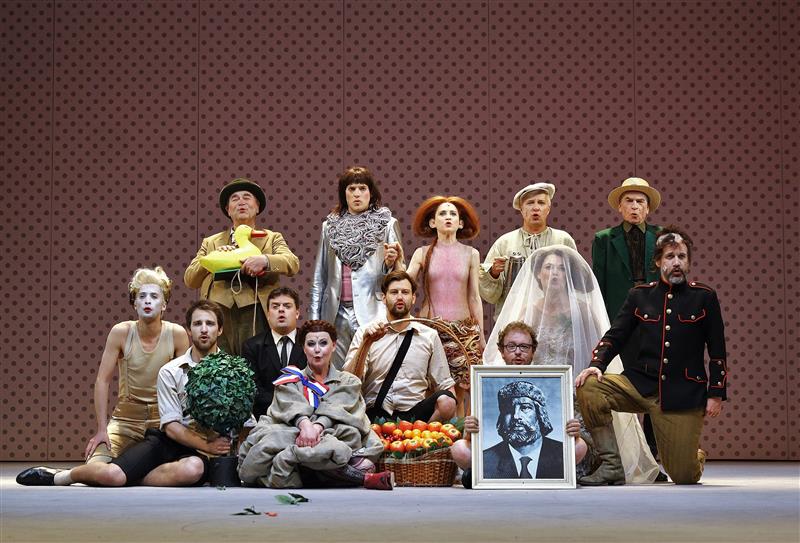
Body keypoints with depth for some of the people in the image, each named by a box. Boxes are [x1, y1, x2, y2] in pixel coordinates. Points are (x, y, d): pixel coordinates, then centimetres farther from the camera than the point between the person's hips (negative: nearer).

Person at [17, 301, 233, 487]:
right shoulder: (171, 371, 3)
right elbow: (172, 426, -4)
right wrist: (206, 445, -17)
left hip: (197, 453, 0)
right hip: (166, 441, 1)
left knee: (194, 469, -40)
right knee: (112, 474, -26)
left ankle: (130, 479, -19)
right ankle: (59, 476, 5)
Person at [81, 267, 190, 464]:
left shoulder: (177, 334, -8)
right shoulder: (121, 332, -10)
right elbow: (102, 381, -7)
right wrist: (101, 430, -12)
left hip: (163, 421, 1)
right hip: (125, 420, -1)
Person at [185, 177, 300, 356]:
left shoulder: (272, 239, 19)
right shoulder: (211, 242, 23)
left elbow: (293, 263, 1)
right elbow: (189, 279, 14)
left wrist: (265, 260, -18)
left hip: (255, 315, -1)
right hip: (219, 314, 1)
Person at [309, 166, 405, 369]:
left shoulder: (387, 224, 7)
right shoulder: (330, 226, 14)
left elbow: (399, 273, 7)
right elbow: (319, 276, 17)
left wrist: (390, 262, -16)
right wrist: (314, 317, 12)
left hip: (372, 313, -2)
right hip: (337, 314, 3)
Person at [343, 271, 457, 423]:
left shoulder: (429, 336, 11)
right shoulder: (365, 334, 7)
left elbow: (445, 384, 12)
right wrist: (366, 344, -16)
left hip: (414, 413, 1)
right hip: (374, 414, -1)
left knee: (446, 402, -28)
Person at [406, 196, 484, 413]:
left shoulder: (470, 254, 7)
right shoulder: (422, 254, 6)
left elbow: (474, 297, 9)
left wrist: (481, 335, 8)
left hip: (463, 330, 0)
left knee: (458, 395, -2)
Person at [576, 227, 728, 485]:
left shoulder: (704, 297, 1)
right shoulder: (640, 295, 7)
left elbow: (717, 350, 3)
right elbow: (615, 335, 8)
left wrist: (716, 394, -2)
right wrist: (597, 364, -11)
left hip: (684, 394, -2)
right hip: (641, 384, 2)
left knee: (683, 476, -4)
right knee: (588, 388, -24)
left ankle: (696, 456, 38)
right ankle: (611, 467, -14)